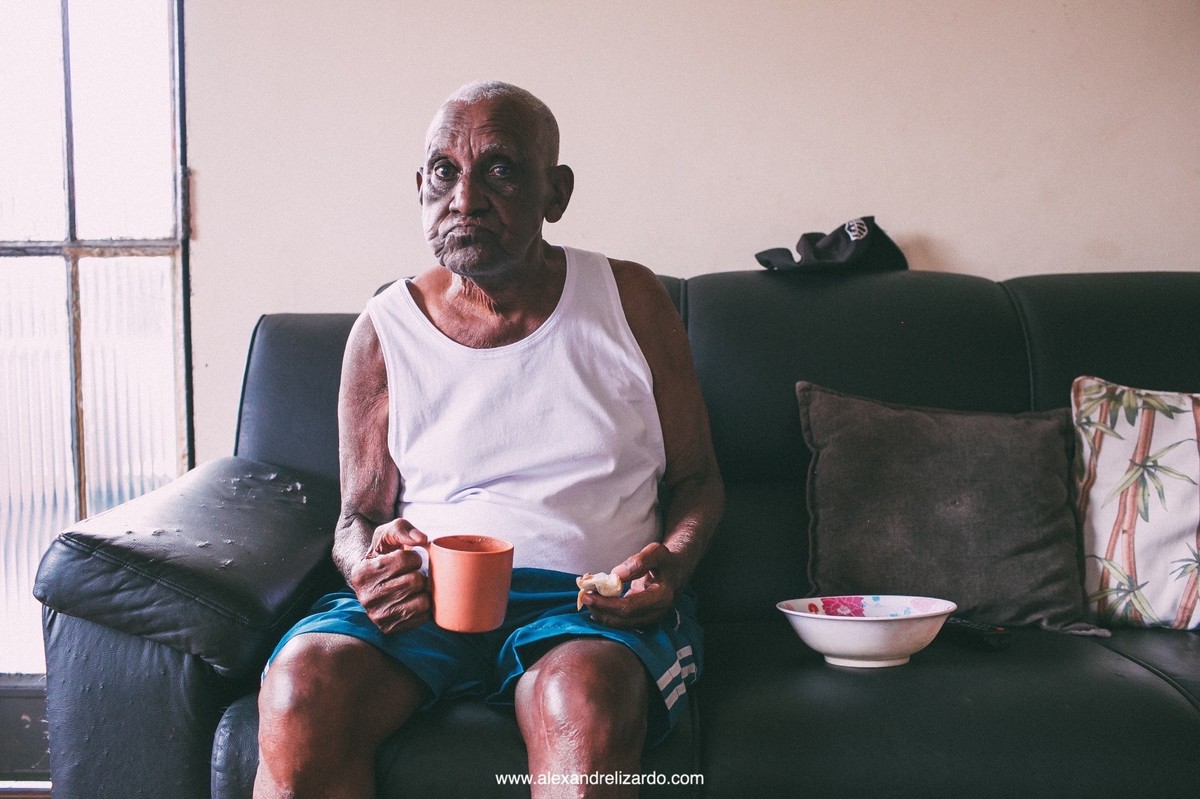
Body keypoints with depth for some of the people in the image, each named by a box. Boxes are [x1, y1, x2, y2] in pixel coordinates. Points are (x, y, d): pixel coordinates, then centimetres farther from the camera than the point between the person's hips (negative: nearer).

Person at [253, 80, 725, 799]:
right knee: (300, 692, -30)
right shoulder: (383, 332, 7)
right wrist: (370, 566, -12)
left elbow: (696, 479, 12)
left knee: (586, 704, -37)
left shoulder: (630, 301, 7)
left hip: (590, 597, -1)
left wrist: (673, 562, -10)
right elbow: (359, 516, 13)